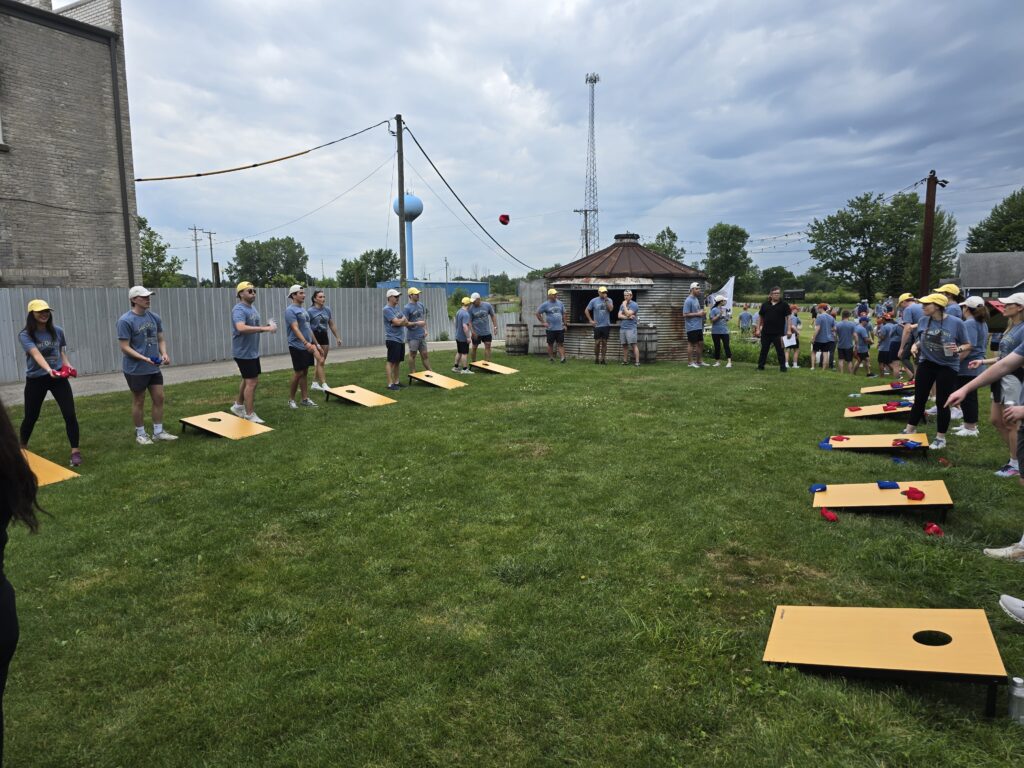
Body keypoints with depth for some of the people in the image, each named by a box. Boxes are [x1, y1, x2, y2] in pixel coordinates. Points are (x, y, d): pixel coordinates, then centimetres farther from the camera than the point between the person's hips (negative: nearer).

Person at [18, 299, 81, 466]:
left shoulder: (57, 331, 1)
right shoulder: (25, 335, -10)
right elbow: (36, 354, -27)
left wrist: (67, 365, -5)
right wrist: (49, 370, -43)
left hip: (59, 377, 2)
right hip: (35, 380, -1)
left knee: (70, 414, -9)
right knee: (31, 416, 12)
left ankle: (75, 451, -3)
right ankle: (22, 448, 37)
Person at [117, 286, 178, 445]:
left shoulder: (154, 317, 5)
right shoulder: (125, 321, -14)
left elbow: (160, 339, 12)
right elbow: (125, 347, -16)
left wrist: (164, 354, -8)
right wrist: (144, 358, -27)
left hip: (154, 368, 6)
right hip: (136, 369, -6)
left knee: (159, 398, 8)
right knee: (139, 401, 6)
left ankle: (158, 432, 20)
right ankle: (140, 434, 20)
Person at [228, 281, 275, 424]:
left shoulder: (252, 308, 13)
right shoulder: (239, 309, -18)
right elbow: (241, 328, -36)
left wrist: (267, 326, 0)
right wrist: (265, 328, -39)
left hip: (253, 352, 10)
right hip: (244, 353, -10)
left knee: (248, 380, 19)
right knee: (252, 382, -8)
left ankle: (238, 405, 36)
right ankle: (249, 415, -1)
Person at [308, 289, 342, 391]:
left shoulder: (327, 309, 6)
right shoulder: (310, 311, -10)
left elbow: (332, 325, 14)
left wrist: (337, 337, 14)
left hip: (324, 336, 6)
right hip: (315, 337, -6)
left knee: (321, 361, 10)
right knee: (320, 361, -9)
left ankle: (314, 383, 22)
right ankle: (324, 385, -7)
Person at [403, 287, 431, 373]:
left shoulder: (421, 304, 8)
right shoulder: (406, 308, -12)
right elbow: (405, 323, -14)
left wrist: (425, 329, 9)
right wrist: (417, 323, -22)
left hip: (422, 335, 6)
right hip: (413, 336, -6)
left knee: (425, 354, 11)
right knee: (412, 355, 4)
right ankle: (413, 374, 12)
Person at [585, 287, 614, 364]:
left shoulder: (609, 300, 3)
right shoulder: (594, 300, 1)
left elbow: (611, 309, -15)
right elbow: (586, 310, 6)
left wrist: (606, 299, -15)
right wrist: (590, 320, 0)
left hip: (606, 325, 1)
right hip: (597, 325, -1)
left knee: (604, 342, 4)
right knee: (597, 342, 1)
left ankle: (602, 359, 11)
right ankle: (596, 359, 14)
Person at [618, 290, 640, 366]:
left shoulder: (634, 305, -4)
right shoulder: (622, 305, 16)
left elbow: (628, 314, -16)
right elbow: (619, 316, 4)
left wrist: (624, 305, -7)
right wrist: (628, 317, -11)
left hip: (631, 328, -6)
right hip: (622, 328, 6)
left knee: (633, 344, -10)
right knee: (624, 345, 7)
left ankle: (637, 362, -11)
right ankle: (625, 361, 13)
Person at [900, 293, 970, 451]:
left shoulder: (956, 323, -15)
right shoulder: (924, 320, -5)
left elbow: (968, 345, -5)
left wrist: (958, 349, -25)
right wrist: (915, 346, -8)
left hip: (947, 367, -3)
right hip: (926, 364, 3)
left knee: (942, 402, 5)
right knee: (919, 399, 12)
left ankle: (941, 438, 20)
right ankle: (910, 430, 28)